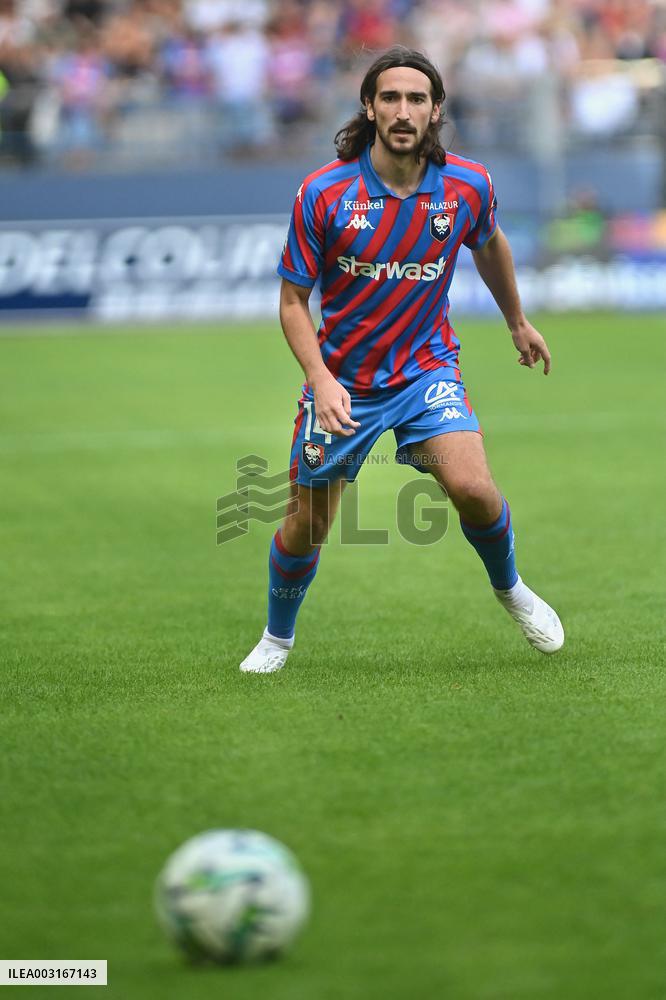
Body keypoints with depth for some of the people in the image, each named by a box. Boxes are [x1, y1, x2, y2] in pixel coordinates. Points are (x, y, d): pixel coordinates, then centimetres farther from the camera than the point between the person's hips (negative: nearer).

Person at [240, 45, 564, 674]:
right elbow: (293, 300, -9)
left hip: (426, 366, 1)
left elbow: (489, 245, 14)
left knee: (471, 486, -23)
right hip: (342, 380, -1)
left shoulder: (467, 186, -10)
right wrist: (319, 376, -24)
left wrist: (518, 322, 26)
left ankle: (510, 588, 8)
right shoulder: (323, 193, -17)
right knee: (306, 526, 7)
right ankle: (278, 636, 35)